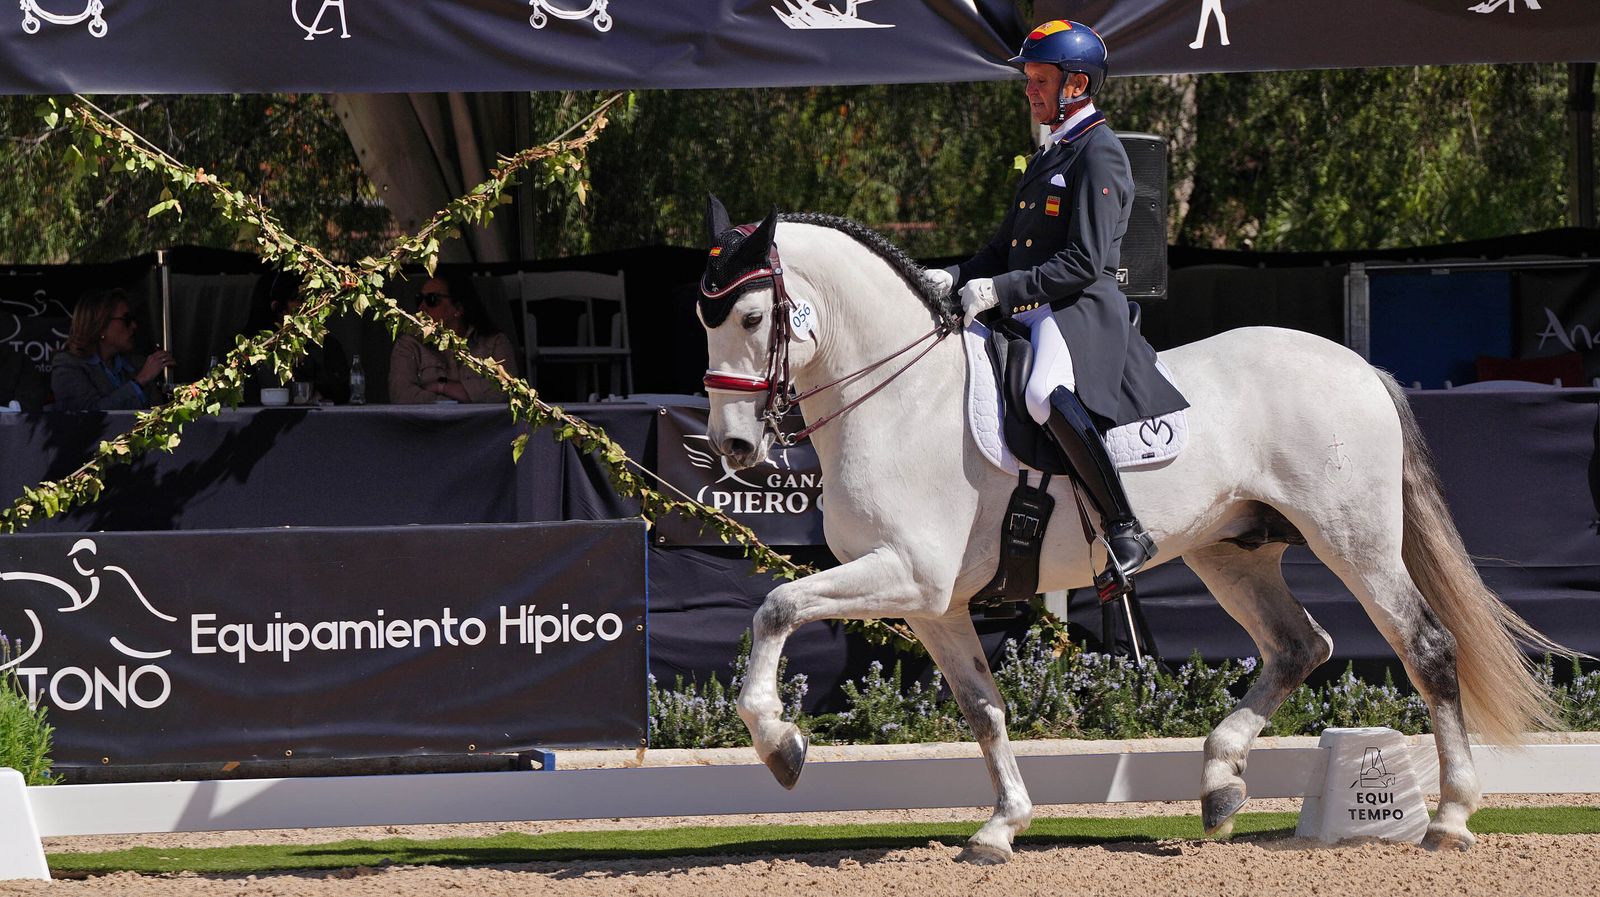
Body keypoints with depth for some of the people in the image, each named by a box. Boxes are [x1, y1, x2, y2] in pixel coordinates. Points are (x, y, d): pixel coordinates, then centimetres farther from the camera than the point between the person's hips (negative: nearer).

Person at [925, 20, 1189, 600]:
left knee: (1049, 394, -39)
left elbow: (1084, 262, -16)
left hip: (1082, 312, -11)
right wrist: (957, 279, 7)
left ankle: (1126, 530, -33)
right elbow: (1008, 246, 26)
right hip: (1029, 314, 11)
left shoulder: (1099, 154, -7)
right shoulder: (1050, 156, 24)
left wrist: (1001, 290, -19)